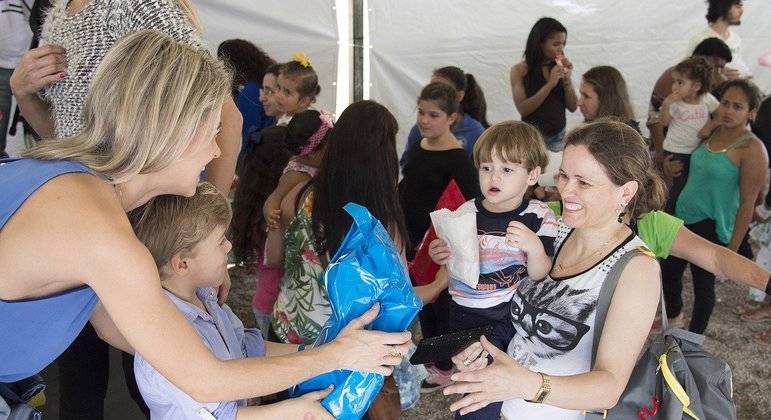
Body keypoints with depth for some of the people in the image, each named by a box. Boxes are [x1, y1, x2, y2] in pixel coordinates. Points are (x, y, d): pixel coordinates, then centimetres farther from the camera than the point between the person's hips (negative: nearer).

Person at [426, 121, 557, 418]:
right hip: (470, 315, 0)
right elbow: (453, 269, 11)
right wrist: (440, 258, -11)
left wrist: (535, 247, -25)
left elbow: (541, 276, -6)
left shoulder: (538, 217, -3)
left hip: (518, 311, 0)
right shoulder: (466, 213, 1)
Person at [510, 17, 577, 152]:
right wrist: (549, 85, -20)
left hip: (559, 137, 4)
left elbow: (572, 107, 4)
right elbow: (523, 109, -14)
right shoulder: (520, 70, -5)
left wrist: (567, 79, -9)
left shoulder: (560, 68, 5)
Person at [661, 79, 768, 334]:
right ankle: (673, 316, 50)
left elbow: (747, 203, -17)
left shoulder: (752, 149, -17)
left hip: (710, 227, -7)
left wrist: (733, 248, -16)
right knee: (668, 272, 22)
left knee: (703, 284, 8)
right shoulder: (714, 133, 4)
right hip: (683, 217, 7)